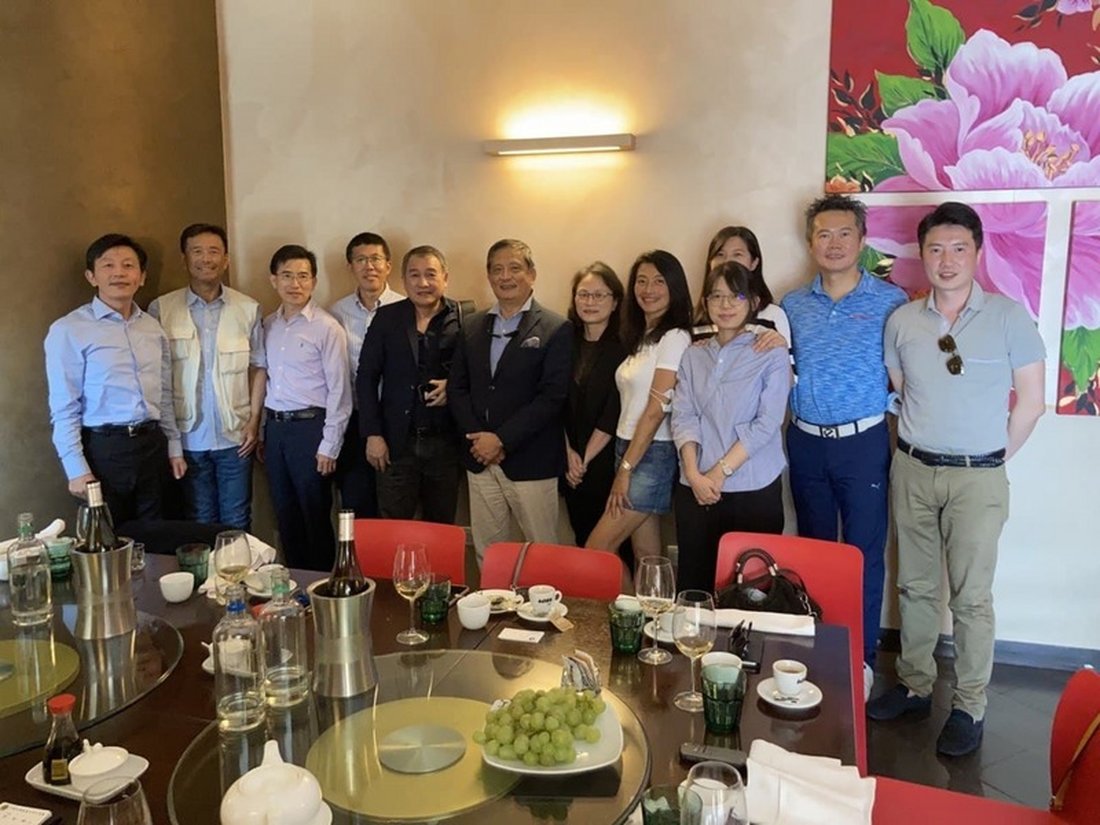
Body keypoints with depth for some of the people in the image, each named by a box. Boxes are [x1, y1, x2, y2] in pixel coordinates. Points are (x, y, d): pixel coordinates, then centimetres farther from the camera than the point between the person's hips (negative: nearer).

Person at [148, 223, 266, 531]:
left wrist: (254, 421, -1)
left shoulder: (248, 309, 2)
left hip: (236, 436, 1)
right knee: (199, 523, 11)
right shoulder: (161, 309, -2)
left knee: (237, 523, 9)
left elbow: (259, 367, 5)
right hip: (187, 436, 0)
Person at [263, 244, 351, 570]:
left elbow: (339, 391, -10)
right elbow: (265, 381, 12)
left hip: (309, 426, -5)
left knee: (316, 517, 5)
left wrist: (329, 447, -12)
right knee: (285, 515, 15)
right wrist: (263, 432, 9)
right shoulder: (268, 326, 8)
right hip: (274, 427, 6)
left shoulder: (327, 328, -9)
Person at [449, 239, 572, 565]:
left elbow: (553, 395, -12)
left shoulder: (556, 329, -5)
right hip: (480, 461, 5)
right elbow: (457, 388, 10)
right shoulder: (472, 326, 13)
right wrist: (477, 437, -5)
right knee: (486, 553, 12)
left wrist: (502, 438, -14)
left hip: (531, 464, -4)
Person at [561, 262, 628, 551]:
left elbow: (615, 411, -12)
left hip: (607, 462, -4)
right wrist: (569, 453, -5)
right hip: (571, 466, 4)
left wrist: (585, 459, -8)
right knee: (582, 539, 14)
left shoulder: (624, 346, -10)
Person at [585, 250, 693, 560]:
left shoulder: (674, 337, -12)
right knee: (646, 555, 11)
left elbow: (657, 409, -15)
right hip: (628, 449, 8)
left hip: (653, 454, -8)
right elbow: (632, 407, 11)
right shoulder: (641, 337, 14)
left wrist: (626, 469, -13)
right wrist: (624, 464, 5)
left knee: (594, 554, -5)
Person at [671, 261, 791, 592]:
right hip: (695, 491, 3)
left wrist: (720, 472, -12)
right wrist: (694, 474, -11)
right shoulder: (693, 357, 11)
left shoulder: (772, 356, 1)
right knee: (693, 585, 7)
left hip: (755, 492, -3)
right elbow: (683, 417, 3)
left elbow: (767, 423, -8)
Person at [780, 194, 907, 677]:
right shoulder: (793, 305, 8)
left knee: (863, 555, 2)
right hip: (806, 442, 4)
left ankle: (861, 659, 16)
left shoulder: (890, 301, -3)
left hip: (863, 443, -4)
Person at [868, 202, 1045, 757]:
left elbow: (1031, 400, -3)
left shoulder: (1008, 317, -6)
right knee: (914, 585, 13)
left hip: (977, 478, -3)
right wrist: (918, 444, 7)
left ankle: (970, 706, 16)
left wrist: (996, 456, -1)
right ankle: (915, 684, 28)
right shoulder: (901, 321, 3)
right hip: (913, 470, 3)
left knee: (971, 596, 3)